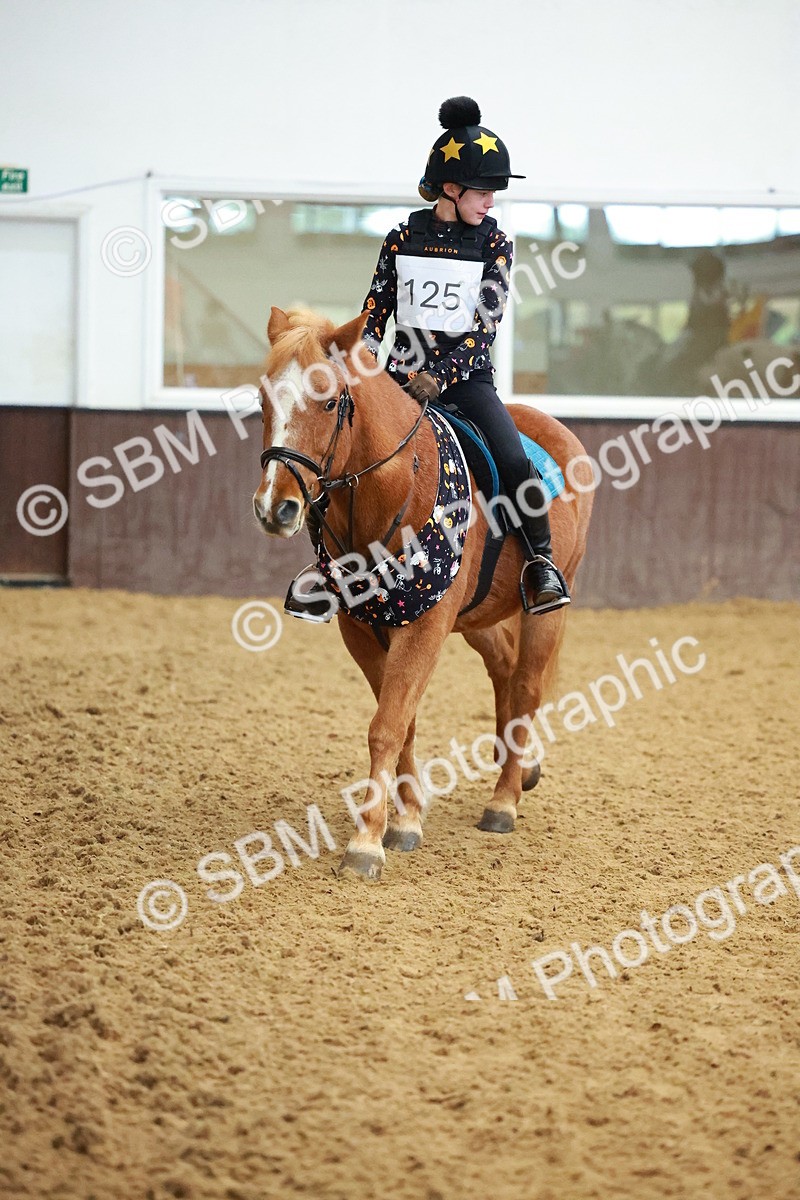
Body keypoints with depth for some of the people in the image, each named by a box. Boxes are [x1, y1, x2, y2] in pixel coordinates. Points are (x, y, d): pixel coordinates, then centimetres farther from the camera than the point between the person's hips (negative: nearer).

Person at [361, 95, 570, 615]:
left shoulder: (494, 244, 0)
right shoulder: (403, 237, 4)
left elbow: (484, 326, -8)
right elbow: (375, 314, 9)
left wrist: (440, 376, -19)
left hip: (466, 375, -1)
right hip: (405, 371, 1)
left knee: (516, 461, -23)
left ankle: (540, 562, -8)